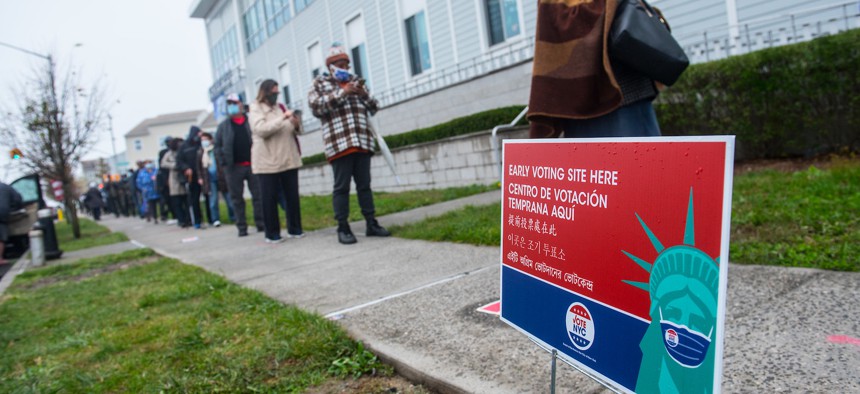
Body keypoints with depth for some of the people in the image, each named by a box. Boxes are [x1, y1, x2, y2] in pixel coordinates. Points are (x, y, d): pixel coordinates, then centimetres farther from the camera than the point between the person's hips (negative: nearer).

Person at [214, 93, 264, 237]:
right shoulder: (223, 126, 9)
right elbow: (217, 146, 7)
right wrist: (223, 163, -5)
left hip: (253, 165, -1)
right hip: (233, 167, 1)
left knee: (258, 196, 2)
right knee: (237, 198, 4)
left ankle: (260, 223, 11)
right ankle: (242, 227, 11)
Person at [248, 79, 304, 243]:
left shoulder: (281, 107, 17)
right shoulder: (255, 109, 1)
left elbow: (294, 131, 20)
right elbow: (261, 129, -17)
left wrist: (297, 125, -3)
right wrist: (282, 118, -23)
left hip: (289, 159, 5)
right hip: (267, 161, -5)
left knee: (292, 196, 6)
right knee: (270, 198, -1)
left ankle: (294, 228, 16)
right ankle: (272, 233, 5)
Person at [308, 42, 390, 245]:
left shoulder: (356, 81, 20)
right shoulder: (320, 83, 9)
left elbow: (374, 108, 17)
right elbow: (315, 106, -9)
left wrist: (363, 94, -3)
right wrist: (341, 93, -14)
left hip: (362, 142, 4)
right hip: (338, 144, -4)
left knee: (364, 184, 7)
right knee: (341, 186, -3)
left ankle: (371, 224, 12)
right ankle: (343, 228, 3)